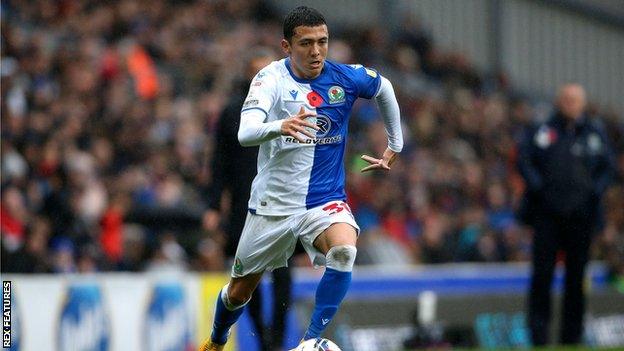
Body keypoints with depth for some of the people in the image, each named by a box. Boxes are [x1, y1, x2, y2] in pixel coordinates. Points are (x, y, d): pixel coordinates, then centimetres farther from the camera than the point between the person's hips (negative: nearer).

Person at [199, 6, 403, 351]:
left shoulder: (345, 77, -6)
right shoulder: (271, 79, -15)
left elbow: (384, 89, 18)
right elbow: (245, 133, -32)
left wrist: (394, 145, 22)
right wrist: (279, 127, -53)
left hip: (326, 201, 1)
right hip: (273, 204, -1)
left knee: (344, 250, -32)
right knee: (238, 292, 13)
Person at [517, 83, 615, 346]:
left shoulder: (595, 133, 11)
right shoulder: (541, 131, 6)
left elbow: (608, 167, 12)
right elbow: (524, 159, 3)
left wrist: (596, 190, -4)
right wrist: (537, 186, -10)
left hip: (581, 213, 2)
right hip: (547, 213, -2)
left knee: (576, 276, 3)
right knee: (542, 273, -7)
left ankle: (571, 337, 8)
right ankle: (539, 333, -5)